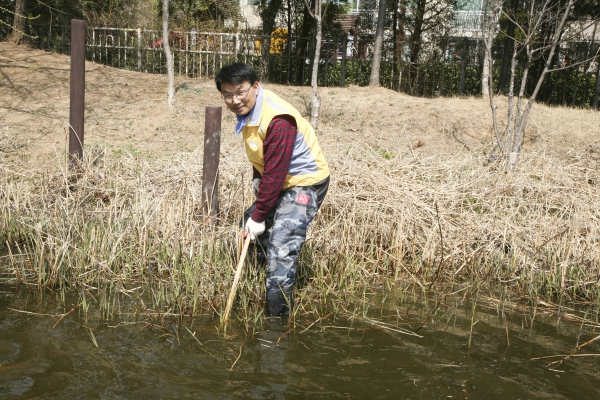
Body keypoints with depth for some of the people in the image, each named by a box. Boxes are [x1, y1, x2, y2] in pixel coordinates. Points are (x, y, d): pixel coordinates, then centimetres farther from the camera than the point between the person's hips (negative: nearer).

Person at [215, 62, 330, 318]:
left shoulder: (278, 121, -30)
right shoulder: (249, 110, 0)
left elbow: (275, 175, -27)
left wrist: (259, 216, -22)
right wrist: (257, 179, 2)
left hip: (305, 183, -10)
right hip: (280, 181, 10)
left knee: (281, 246, -19)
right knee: (250, 222, 23)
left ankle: (277, 316, -12)